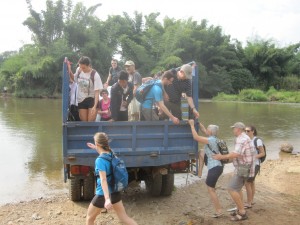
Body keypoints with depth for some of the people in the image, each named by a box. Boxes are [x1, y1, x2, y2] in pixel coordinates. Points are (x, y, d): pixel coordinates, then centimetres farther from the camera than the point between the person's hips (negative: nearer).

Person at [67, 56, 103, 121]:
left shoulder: (95, 75, -17)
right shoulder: (78, 70, -4)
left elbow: (97, 92, -17)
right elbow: (74, 79, 20)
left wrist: (95, 106, -26)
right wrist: (69, 69, 3)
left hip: (91, 100, -4)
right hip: (81, 100, 4)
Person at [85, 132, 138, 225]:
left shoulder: (100, 160, -21)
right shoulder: (111, 154, 1)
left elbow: (103, 180, -31)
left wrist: (107, 199, -37)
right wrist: (96, 149, 32)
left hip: (103, 194, -7)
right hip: (115, 192, 7)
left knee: (90, 217, 16)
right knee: (124, 217, 12)